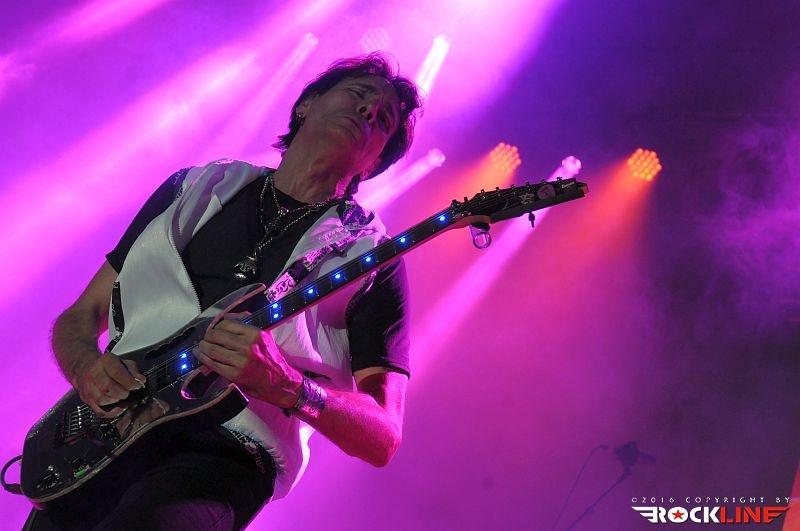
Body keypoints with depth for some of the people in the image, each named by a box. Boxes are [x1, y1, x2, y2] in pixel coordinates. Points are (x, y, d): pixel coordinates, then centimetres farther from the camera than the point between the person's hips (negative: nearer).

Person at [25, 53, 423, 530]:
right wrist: (87, 368, -7)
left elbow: (383, 438, -3)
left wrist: (286, 387, -22)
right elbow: (81, 315, 17)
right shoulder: (192, 190, 15)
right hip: (102, 434, 4)